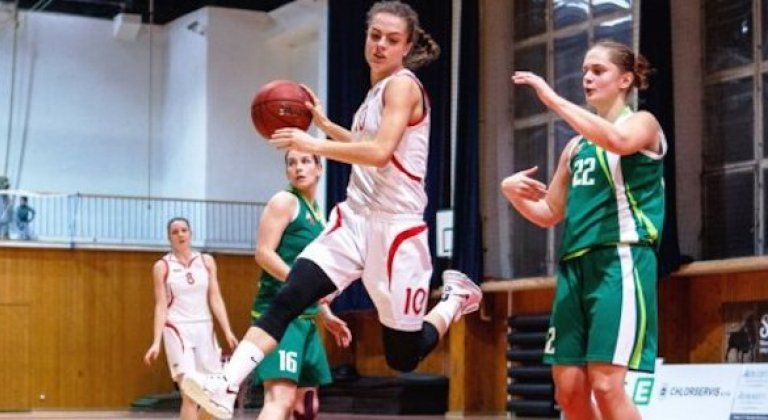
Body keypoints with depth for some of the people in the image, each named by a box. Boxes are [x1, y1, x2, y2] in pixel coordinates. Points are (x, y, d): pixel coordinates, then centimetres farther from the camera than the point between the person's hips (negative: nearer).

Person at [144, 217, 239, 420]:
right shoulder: (162, 266, 1)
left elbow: (215, 299, 6)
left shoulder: (206, 261, 9)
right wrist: (156, 342, -10)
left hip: (204, 329, 4)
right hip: (177, 329, -4)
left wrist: (227, 331, -3)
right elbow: (161, 306, -2)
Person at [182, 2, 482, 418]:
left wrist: (314, 145, -24)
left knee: (403, 356, 3)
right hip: (356, 217, 7)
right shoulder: (379, 88, 15)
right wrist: (324, 123, 22)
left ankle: (456, 298, 29)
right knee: (286, 299, -14)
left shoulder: (403, 85, -10)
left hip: (395, 227, -7)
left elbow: (381, 152, -24)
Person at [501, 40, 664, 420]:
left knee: (606, 387, -16)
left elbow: (617, 141, -24)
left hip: (620, 260, -7)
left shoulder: (642, 123, 2)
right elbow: (549, 214, 25)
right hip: (574, 265, 7)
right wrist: (513, 192, 4)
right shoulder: (577, 145, 22)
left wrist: (552, 98, -21)